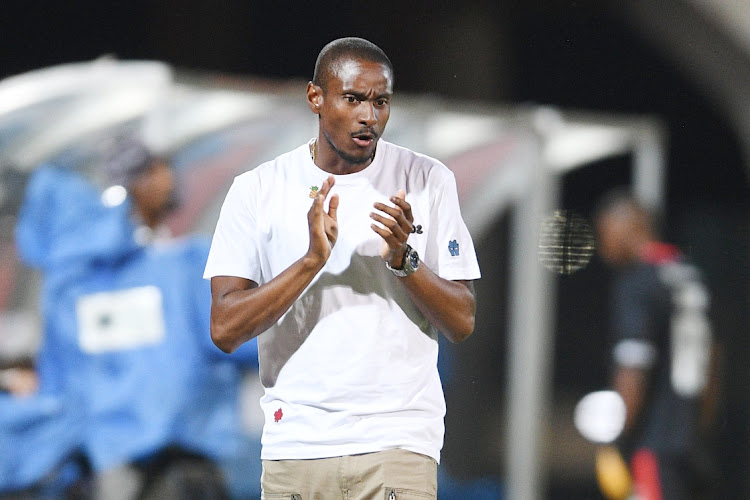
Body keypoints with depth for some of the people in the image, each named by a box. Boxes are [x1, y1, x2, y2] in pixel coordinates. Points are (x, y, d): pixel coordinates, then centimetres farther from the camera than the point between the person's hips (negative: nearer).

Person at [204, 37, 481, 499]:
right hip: (295, 440, 1)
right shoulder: (258, 191, 3)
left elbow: (463, 323, 3)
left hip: (398, 443, -1)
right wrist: (313, 259, -16)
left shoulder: (428, 181, 4)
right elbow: (225, 330, -6)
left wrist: (403, 258, -13)